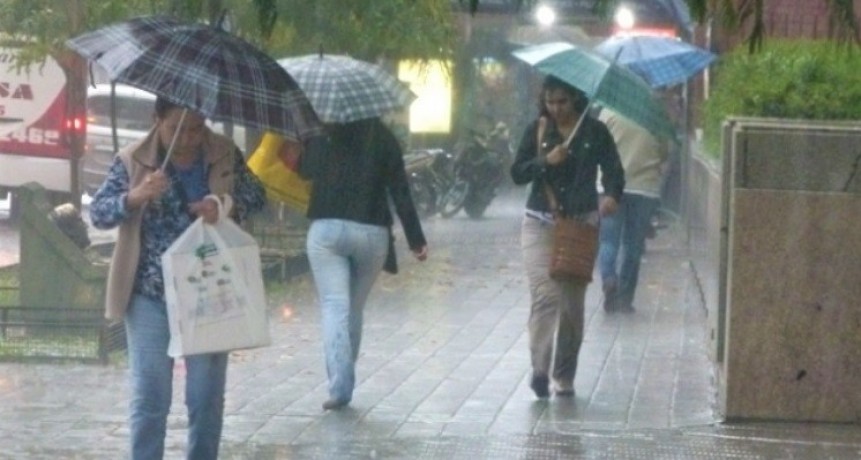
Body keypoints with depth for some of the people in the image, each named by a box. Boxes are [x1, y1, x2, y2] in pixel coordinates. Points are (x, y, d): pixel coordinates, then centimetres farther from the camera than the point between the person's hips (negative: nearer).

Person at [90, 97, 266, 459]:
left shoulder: (226, 156, 1)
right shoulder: (132, 162, -4)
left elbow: (255, 197, 4)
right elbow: (98, 213, -7)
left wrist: (227, 207, -18)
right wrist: (136, 196, -27)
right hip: (150, 296, -1)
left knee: (207, 397, 7)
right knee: (149, 397, 0)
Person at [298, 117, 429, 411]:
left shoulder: (321, 137, 1)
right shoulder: (383, 138, 1)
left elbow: (305, 171, 16)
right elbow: (400, 192, 0)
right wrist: (416, 240, 3)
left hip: (326, 230, -1)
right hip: (372, 232, 1)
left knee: (334, 306, -4)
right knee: (354, 309, 15)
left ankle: (340, 387, -17)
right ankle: (344, 383, 19)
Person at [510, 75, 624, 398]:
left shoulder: (595, 132, 3)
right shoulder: (537, 130, 5)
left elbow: (613, 170, -2)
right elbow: (517, 174, 1)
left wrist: (612, 195, -24)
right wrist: (545, 161, -17)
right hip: (541, 223, -1)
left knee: (573, 304, 6)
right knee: (545, 295, -17)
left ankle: (564, 377, 17)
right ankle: (540, 369, -24)